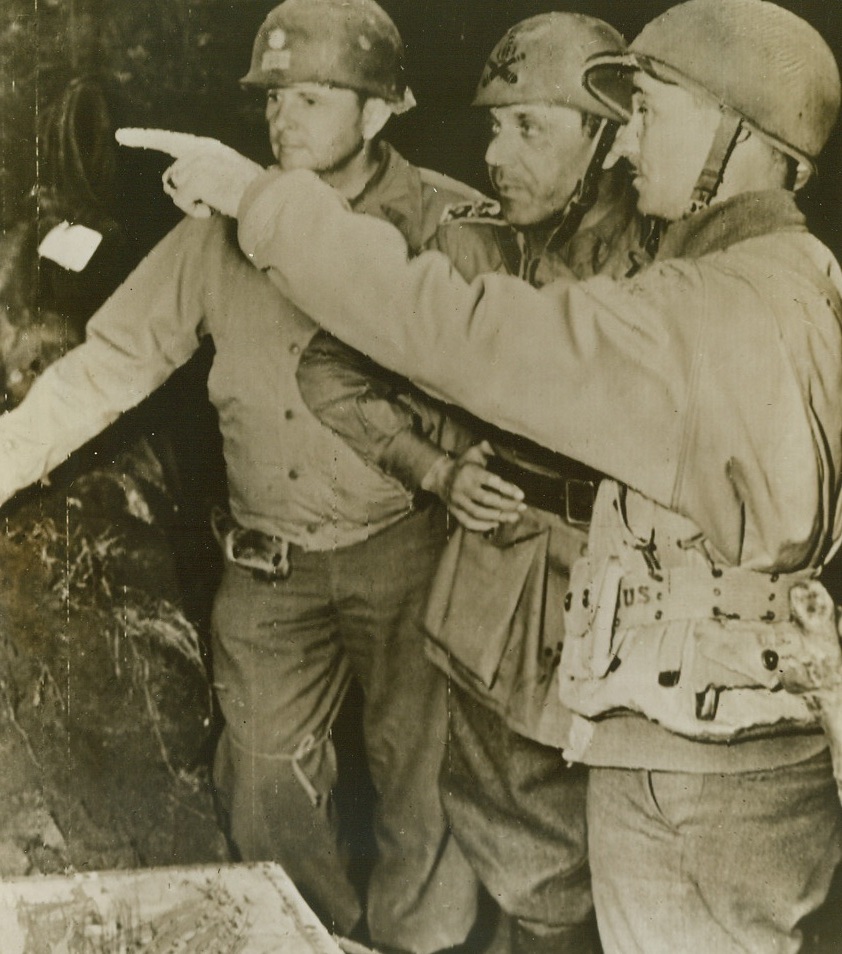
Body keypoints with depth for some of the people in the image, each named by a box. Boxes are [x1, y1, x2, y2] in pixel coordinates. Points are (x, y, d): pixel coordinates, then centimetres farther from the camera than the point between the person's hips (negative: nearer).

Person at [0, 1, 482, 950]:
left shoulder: (448, 223, -10)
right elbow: (107, 364, -2)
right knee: (267, 795, 14)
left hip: (405, 547, -3)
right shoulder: (222, 231, -2)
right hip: (267, 559, 3)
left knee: (422, 782, 9)